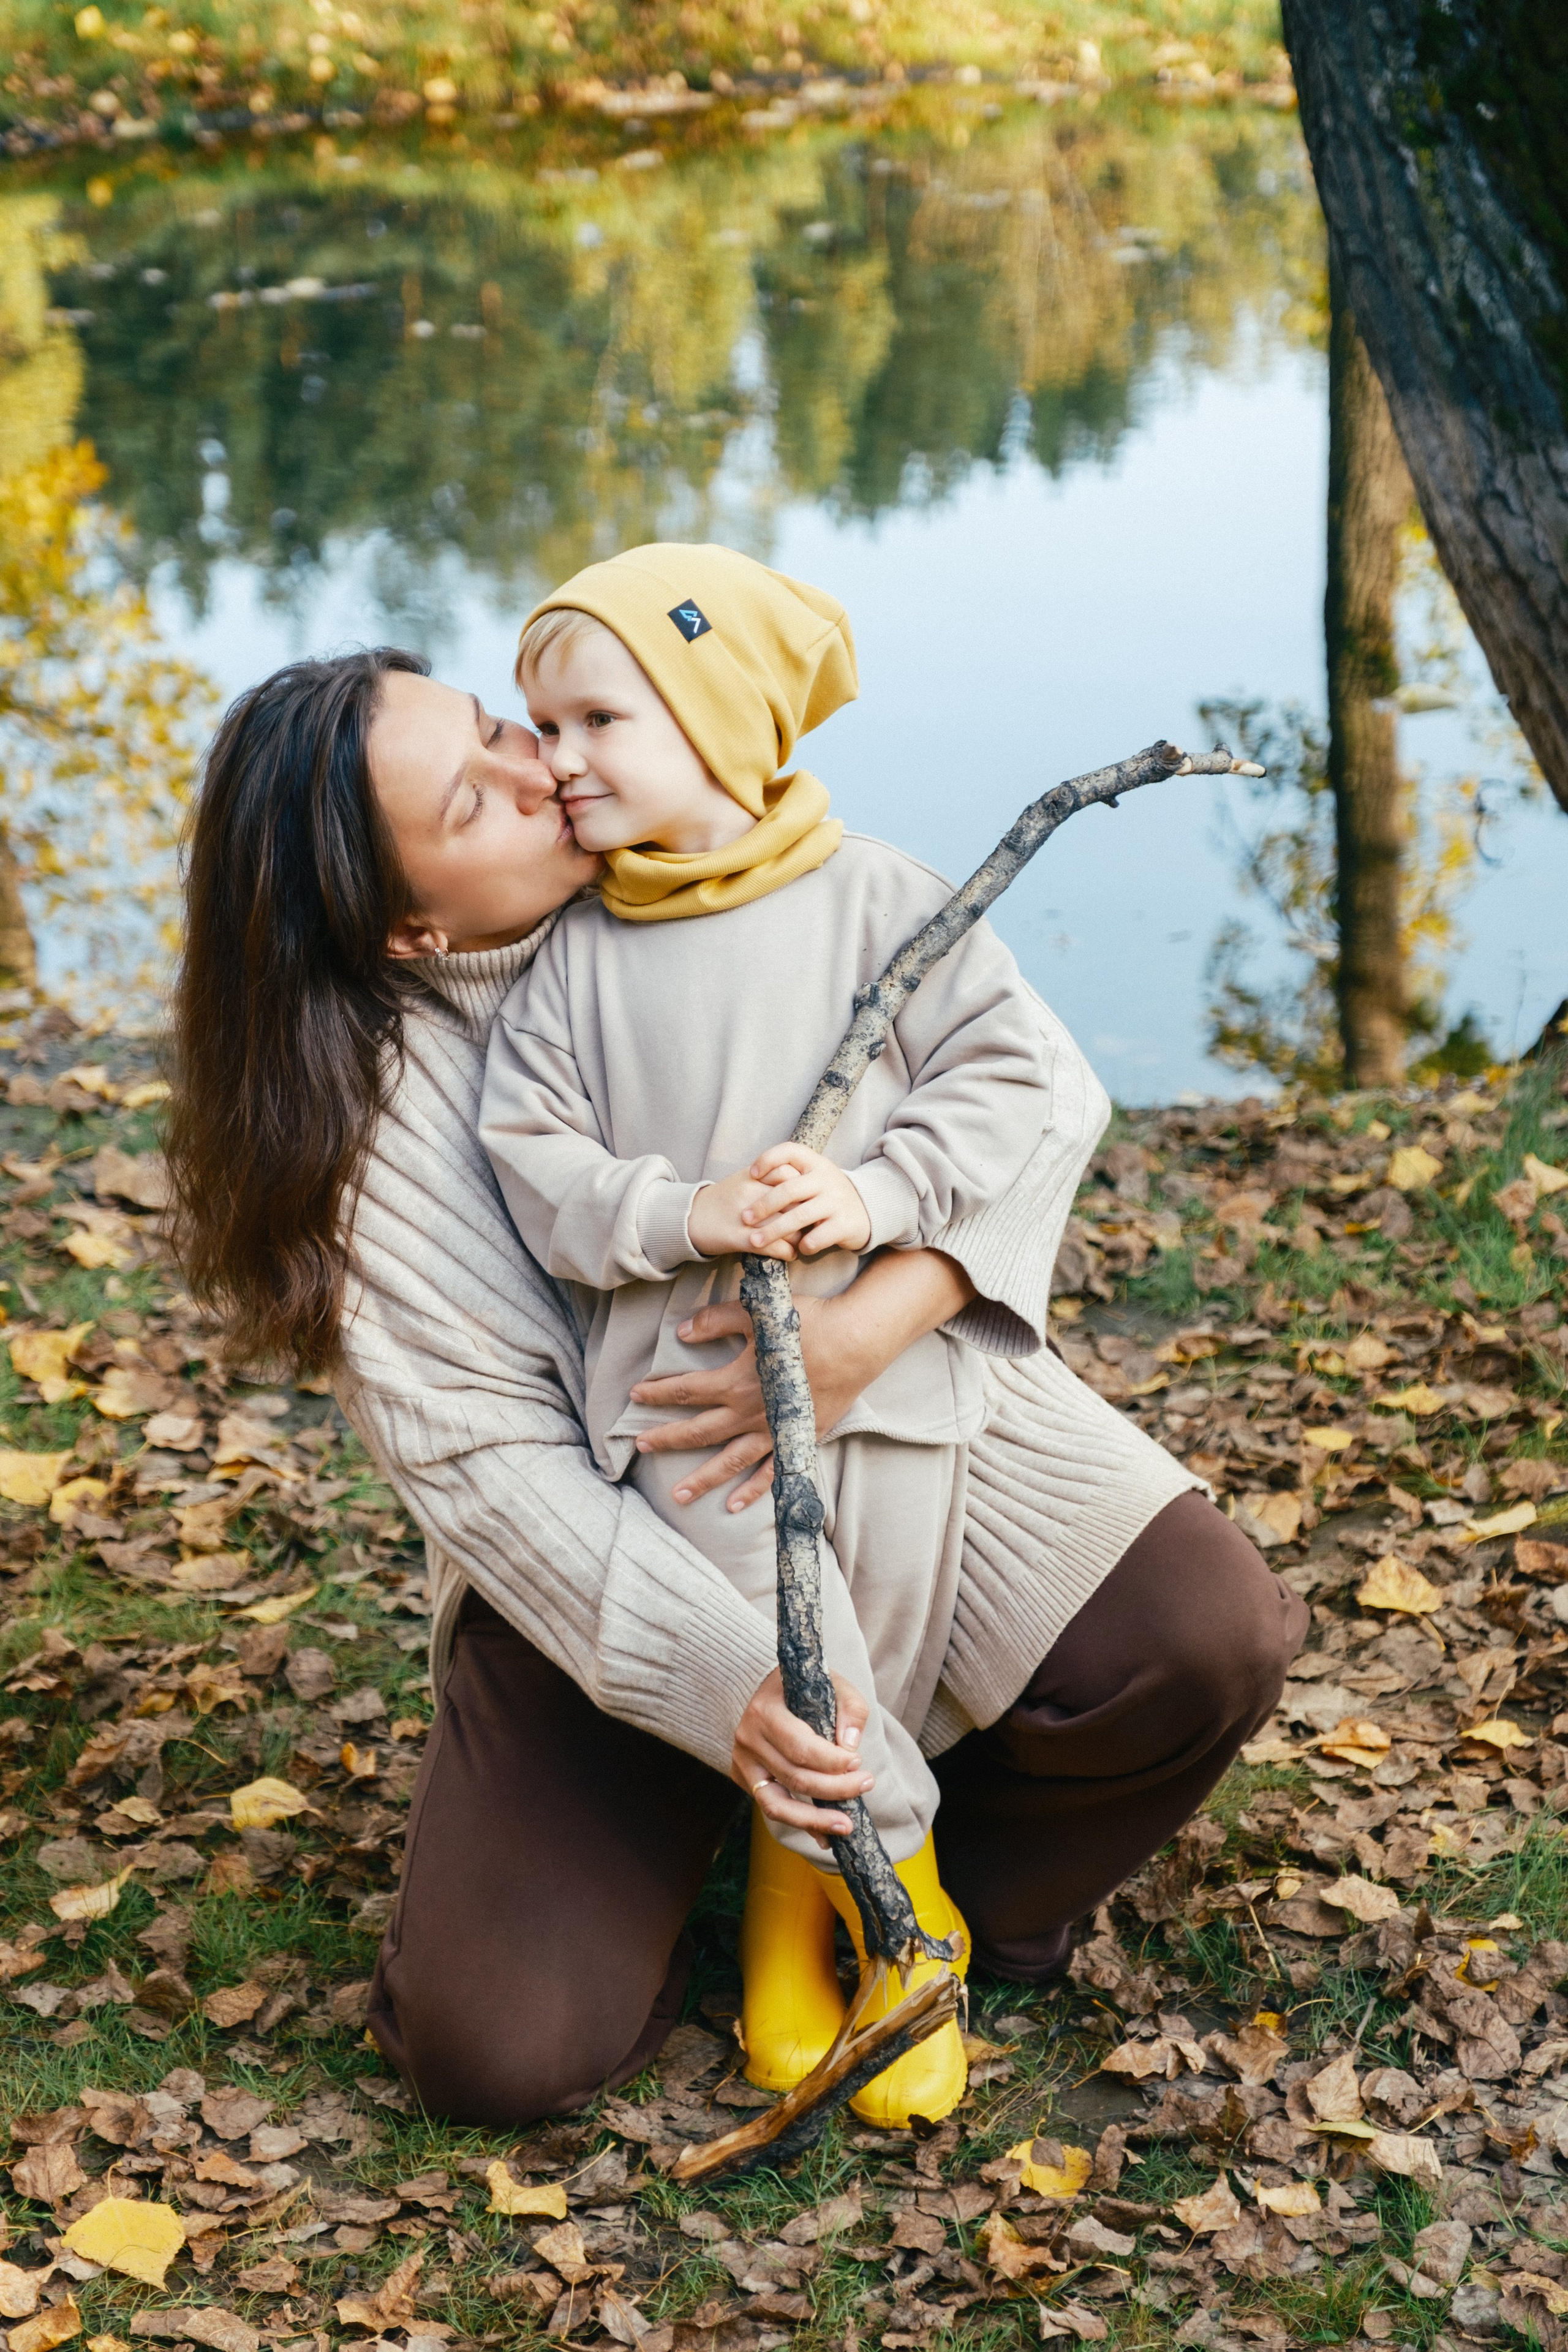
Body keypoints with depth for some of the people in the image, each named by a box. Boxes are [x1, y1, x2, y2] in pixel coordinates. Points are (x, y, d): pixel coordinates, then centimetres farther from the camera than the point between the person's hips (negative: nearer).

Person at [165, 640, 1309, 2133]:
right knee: (497, 2050, -13)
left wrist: (865, 1328, -32)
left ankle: (964, 1892, 10)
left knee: (1208, 1641, -21)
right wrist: (718, 1680, -31)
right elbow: (485, 1454, -18)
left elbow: (1039, 1085, -16)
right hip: (618, 1555, -1)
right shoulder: (369, 1117, -16)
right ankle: (669, 1829, 21)